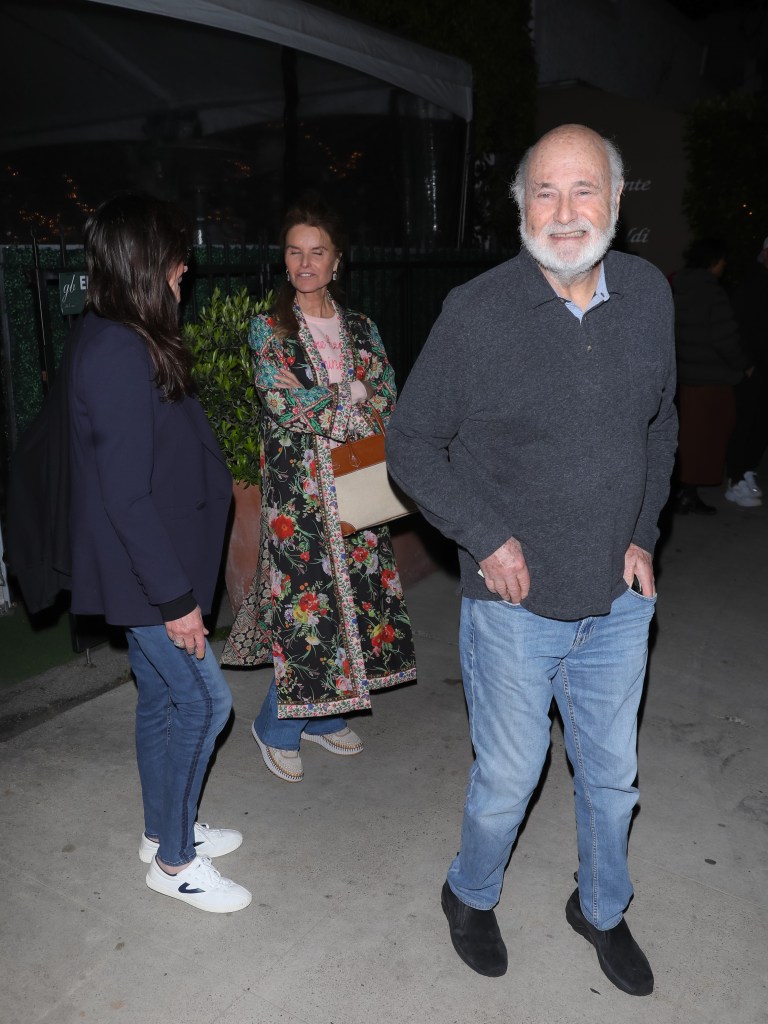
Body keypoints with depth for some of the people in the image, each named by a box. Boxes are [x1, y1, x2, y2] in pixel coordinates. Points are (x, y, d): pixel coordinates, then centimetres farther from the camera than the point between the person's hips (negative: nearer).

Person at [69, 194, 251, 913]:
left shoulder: (119, 342, 8)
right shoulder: (118, 354, -23)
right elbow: (125, 492, -25)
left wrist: (214, 481, 28)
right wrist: (175, 596, -22)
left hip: (148, 564, 10)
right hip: (145, 571, -10)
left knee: (162, 697, 19)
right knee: (203, 699, 0)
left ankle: (164, 829, 37)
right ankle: (174, 860, 18)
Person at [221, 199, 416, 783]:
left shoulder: (361, 329, 11)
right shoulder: (269, 329, 0)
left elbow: (388, 401, 5)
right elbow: (284, 400, -14)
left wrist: (323, 408, -11)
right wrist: (354, 404, -10)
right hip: (299, 487, -4)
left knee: (357, 597, 8)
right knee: (311, 601, -5)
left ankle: (323, 716, 29)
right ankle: (277, 727, 17)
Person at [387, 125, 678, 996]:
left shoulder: (648, 295, 0)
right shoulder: (476, 313, -14)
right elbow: (412, 444, -6)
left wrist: (642, 533, 5)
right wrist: (486, 539, -13)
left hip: (619, 599, 4)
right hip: (515, 603, -4)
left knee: (612, 774, 20)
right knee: (508, 777, 13)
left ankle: (601, 909, 48)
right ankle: (471, 897, 44)